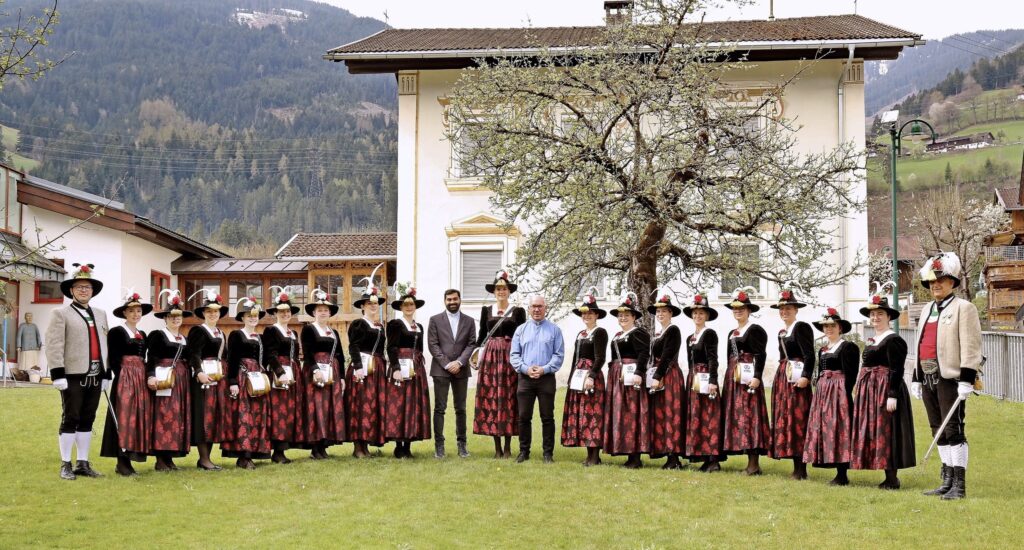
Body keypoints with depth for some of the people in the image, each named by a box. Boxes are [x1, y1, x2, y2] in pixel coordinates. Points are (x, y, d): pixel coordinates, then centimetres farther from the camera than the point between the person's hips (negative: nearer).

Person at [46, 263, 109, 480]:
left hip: (95, 376, 5)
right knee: (70, 419, -2)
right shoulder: (61, 314, 0)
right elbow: (54, 346, -8)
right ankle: (66, 465, 5)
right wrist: (58, 375, -14)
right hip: (73, 376, -5)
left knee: (87, 420, 9)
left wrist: (106, 374, 11)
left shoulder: (100, 314, 16)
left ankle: (83, 463, 15)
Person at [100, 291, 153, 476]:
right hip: (124, 378, -7)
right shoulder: (116, 332, -3)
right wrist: (121, 379, -16)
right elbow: (113, 359, -8)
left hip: (141, 379, 7)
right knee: (124, 417, -7)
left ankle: (128, 459, 9)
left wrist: (147, 377, 9)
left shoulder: (142, 335, 17)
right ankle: (122, 462, -5)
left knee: (140, 416, 5)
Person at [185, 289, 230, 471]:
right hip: (204, 377, -8)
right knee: (204, 415, -7)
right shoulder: (197, 331, -5)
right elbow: (194, 355, -17)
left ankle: (206, 457, 12)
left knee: (216, 415, 7)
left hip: (220, 379, 8)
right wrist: (199, 373, -32)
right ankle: (204, 458, -6)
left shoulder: (221, 334, 19)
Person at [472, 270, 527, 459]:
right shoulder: (486, 310, 11)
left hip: (511, 357, -1)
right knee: (491, 397, -1)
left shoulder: (518, 311, 6)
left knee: (509, 397, -2)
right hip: (490, 356, 2)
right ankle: (497, 447, 5)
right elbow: (482, 336, 11)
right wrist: (476, 352, -3)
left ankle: (508, 447, 5)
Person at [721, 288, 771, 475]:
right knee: (737, 416, 6)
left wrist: (756, 377, -23)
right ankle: (750, 462, 11)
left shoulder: (755, 330, -5)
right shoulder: (732, 333, 19)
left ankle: (754, 464, -10)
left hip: (748, 378, -9)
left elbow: (760, 355, -13)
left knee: (750, 415, -10)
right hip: (733, 379, 9)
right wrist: (729, 380, 18)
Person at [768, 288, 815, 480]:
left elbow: (809, 355, -17)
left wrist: (805, 377, -26)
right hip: (782, 379, 9)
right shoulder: (782, 332, 18)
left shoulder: (802, 327, -8)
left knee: (797, 421, -8)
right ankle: (796, 467, 13)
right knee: (784, 421, 8)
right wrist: (780, 378, 17)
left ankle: (801, 469, -6)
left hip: (797, 380, -9)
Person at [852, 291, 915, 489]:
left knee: (886, 431, -7)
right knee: (873, 431, 9)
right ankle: (888, 478, 15)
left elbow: (896, 370, -17)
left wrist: (892, 396, -23)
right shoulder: (872, 340, 17)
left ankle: (892, 479, -2)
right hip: (868, 389, 10)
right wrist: (862, 393, 21)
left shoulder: (893, 340, -11)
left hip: (885, 389, -10)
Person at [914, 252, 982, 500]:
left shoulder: (963, 307, -5)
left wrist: (967, 379, -18)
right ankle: (947, 482, 17)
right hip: (929, 378, 8)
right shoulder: (927, 309, 19)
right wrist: (916, 378, 18)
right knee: (939, 432, 11)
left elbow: (970, 346, -12)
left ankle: (959, 486, -5)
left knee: (954, 431, -7)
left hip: (950, 378, -8)